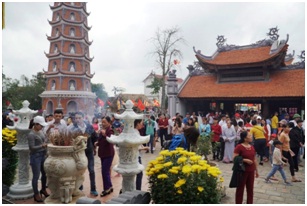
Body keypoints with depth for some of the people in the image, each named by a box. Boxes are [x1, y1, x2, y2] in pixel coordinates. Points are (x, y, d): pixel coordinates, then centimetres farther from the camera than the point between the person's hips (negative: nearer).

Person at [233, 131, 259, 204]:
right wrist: (245, 160, -23)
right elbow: (234, 158, -18)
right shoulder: (239, 147, -14)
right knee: (240, 188, 5)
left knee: (250, 188, 14)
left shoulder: (252, 147, 7)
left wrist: (256, 170, 16)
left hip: (251, 171, 6)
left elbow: (254, 159, 14)